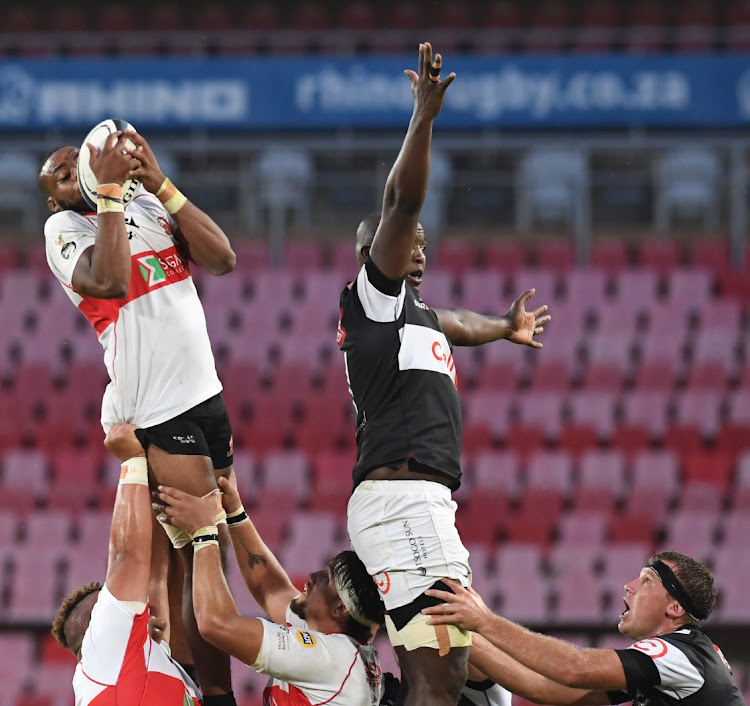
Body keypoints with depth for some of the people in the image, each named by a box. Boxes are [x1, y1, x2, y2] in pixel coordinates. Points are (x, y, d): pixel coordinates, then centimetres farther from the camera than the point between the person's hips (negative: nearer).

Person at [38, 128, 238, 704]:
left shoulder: (150, 205, 14)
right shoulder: (65, 227, -2)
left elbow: (222, 260, 3)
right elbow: (108, 281, -23)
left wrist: (162, 184, -2)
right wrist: (109, 190, -16)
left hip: (204, 393, 6)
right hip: (157, 414, -6)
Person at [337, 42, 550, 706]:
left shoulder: (415, 313, 28)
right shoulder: (372, 295, 2)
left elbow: (459, 324, 51)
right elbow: (401, 203, -13)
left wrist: (505, 326, 72)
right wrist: (424, 117, -23)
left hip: (421, 503, 10)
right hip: (401, 496, -10)